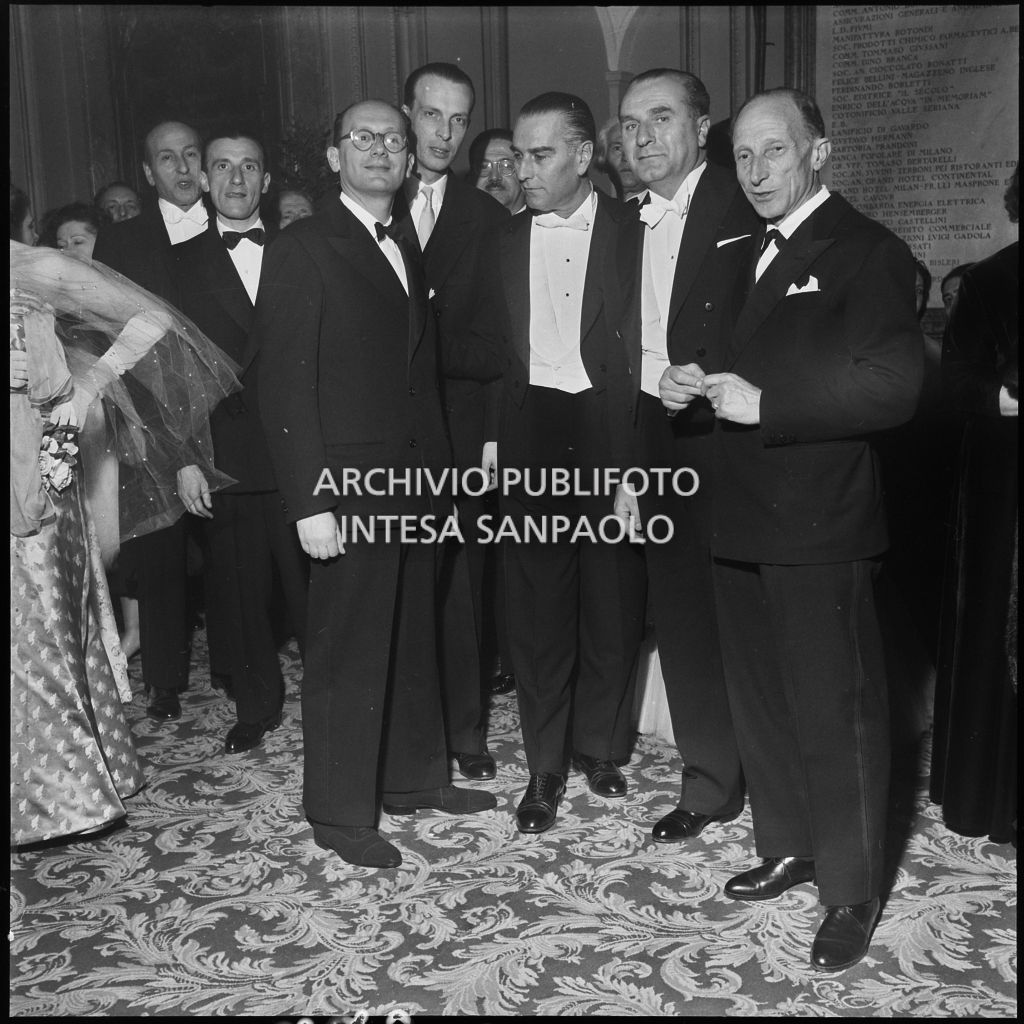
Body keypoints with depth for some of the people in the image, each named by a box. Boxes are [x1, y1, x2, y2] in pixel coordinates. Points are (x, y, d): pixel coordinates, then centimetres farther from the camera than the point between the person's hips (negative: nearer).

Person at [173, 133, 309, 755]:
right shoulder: (181, 262, 8)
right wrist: (184, 457, -5)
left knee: (312, 583, 0)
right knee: (239, 590, 10)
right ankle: (257, 709, 26)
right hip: (225, 457, 1)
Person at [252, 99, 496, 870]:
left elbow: (420, 372, 14)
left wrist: (441, 469, 8)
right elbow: (286, 385, -12)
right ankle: (340, 812, 17)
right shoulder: (302, 250, -7)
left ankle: (413, 777, 30)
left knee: (413, 636, 14)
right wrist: (311, 502, -17)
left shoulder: (406, 251, 15)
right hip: (349, 485, -7)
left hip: (415, 480, 7)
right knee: (348, 648, 2)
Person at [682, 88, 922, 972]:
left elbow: (892, 385, -21)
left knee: (835, 714, 2)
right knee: (759, 701, 18)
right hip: (743, 521, 8)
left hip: (820, 530, -8)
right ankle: (789, 848, 36)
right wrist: (697, 388, 4)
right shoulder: (750, 254, 16)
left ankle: (852, 893, 19)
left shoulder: (865, 253, -10)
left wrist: (762, 403, -22)